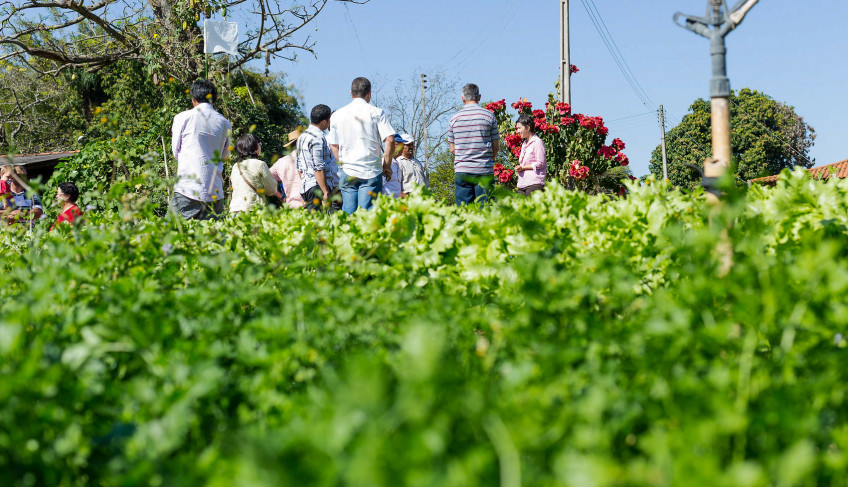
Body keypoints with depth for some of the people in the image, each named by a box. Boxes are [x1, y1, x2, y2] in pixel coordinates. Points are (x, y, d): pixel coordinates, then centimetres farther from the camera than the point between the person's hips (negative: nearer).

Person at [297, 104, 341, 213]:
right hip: (318, 187, -10)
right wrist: (326, 192, -19)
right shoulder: (317, 138, -12)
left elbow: (299, 167, 23)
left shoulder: (303, 137, 19)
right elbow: (318, 168, -18)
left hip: (305, 187, 10)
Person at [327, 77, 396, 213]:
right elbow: (390, 140, -7)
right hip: (371, 171, -2)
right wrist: (387, 166, 2)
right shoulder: (376, 113, -1)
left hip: (347, 172, 2)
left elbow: (333, 145, 12)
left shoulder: (337, 115, 8)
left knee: (347, 213, 3)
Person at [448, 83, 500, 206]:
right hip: (484, 171, -1)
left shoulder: (455, 118, 4)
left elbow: (452, 149, 8)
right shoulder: (489, 116, 0)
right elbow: (495, 146, 2)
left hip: (462, 171, 1)